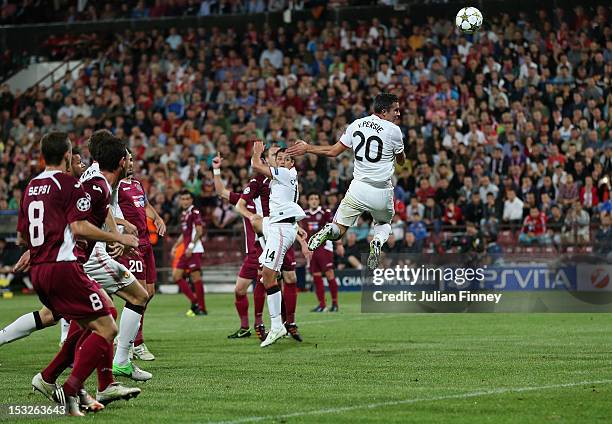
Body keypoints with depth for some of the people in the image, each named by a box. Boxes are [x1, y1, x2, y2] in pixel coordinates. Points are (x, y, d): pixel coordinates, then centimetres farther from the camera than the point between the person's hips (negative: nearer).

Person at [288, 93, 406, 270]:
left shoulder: (356, 125, 3)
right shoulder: (393, 130, -7)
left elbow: (333, 151, 7)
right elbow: (401, 161, 7)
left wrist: (307, 148, 20)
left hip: (359, 188, 2)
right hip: (382, 192, -2)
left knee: (338, 230, 12)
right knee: (384, 223, 26)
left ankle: (329, 230, -25)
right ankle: (378, 241, -8)